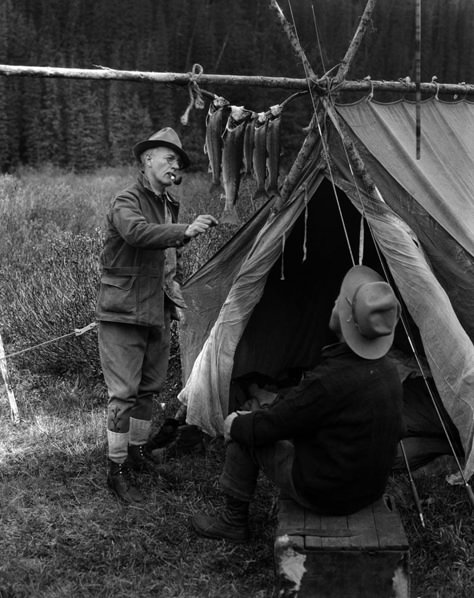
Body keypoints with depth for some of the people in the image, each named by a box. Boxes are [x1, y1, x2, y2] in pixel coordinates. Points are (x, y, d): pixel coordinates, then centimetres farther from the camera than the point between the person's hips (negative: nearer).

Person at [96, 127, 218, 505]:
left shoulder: (169, 207, 14)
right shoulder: (127, 203, -12)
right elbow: (137, 232, -35)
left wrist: (176, 289, 15)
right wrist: (185, 231, -46)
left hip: (158, 315, 8)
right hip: (123, 315, -8)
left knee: (149, 388, 16)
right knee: (124, 393, -5)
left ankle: (137, 450, 32)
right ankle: (117, 471, 4)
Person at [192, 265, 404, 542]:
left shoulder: (331, 381, -31)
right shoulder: (388, 371, -3)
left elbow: (270, 426, -18)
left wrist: (235, 425, 4)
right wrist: (254, 417, 14)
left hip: (326, 495, -8)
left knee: (244, 436, 4)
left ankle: (234, 521, 21)